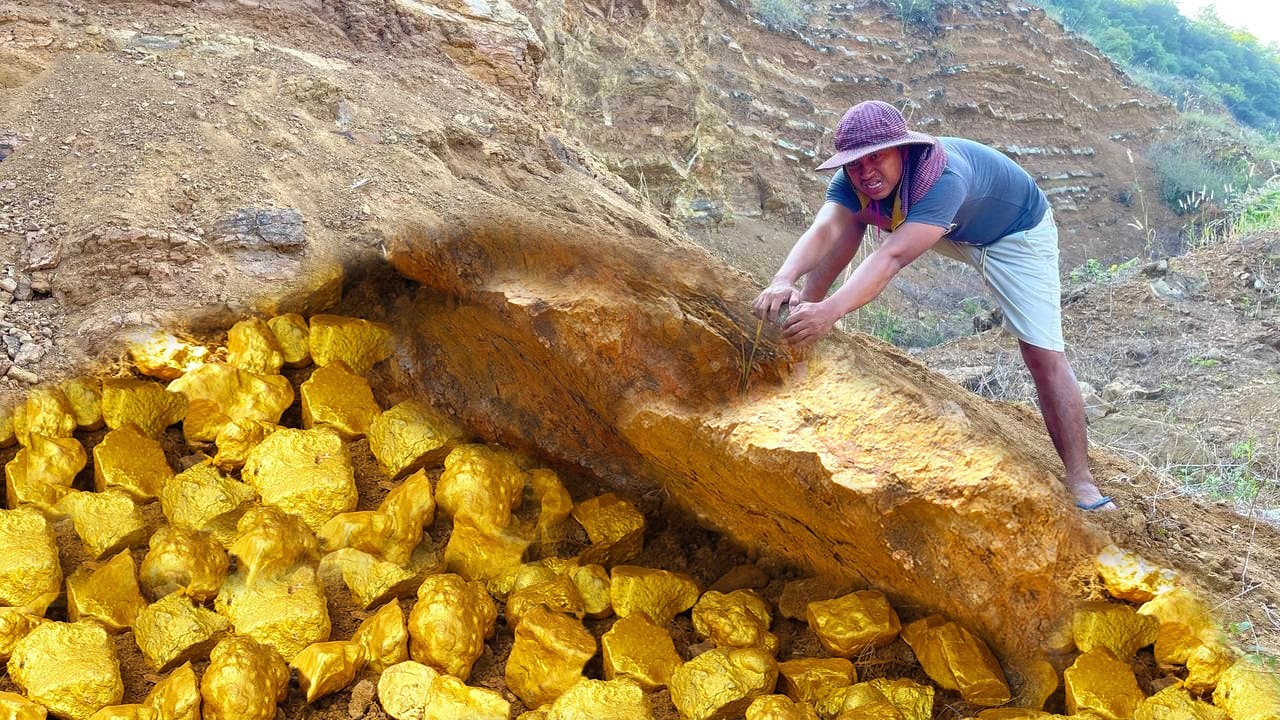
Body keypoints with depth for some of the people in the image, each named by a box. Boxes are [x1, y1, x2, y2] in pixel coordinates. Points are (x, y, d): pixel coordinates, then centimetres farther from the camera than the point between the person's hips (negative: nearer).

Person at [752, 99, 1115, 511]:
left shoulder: (944, 176, -44)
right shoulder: (852, 182, -25)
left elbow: (894, 256, -56)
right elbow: (824, 231, -43)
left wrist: (832, 310, -70)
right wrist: (785, 280, -63)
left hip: (1015, 231, -6)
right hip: (949, 231, 6)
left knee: (1044, 353, -18)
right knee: (848, 221, -8)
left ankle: (1080, 480, -10)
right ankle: (801, 316, 6)